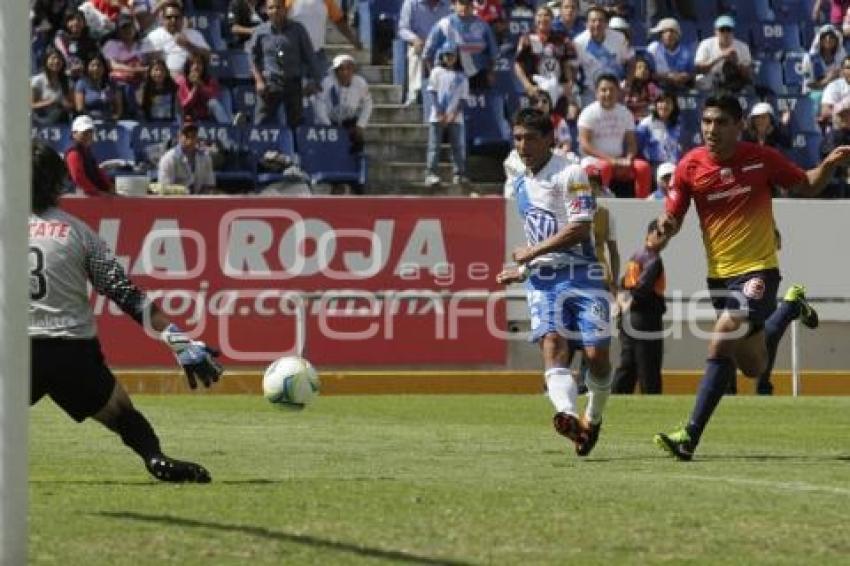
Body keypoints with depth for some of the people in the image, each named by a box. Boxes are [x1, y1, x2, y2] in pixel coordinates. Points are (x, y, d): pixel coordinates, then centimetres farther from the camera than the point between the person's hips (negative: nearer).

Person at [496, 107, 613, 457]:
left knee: (596, 354, -9)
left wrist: (530, 253, -10)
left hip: (581, 274, -5)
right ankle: (567, 414, -42)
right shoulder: (521, 184, 19)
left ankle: (593, 418, 17)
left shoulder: (570, 174, -7)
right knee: (552, 344, -20)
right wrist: (523, 271, 24)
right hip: (543, 279, 5)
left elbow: (579, 229, -16)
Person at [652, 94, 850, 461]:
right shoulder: (690, 166, -3)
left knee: (721, 344, -21)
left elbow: (807, 187, 8)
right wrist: (666, 225, -21)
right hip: (719, 275, 4)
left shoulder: (761, 158, -6)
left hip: (758, 269, -4)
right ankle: (791, 308, 41)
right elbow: (672, 219, 3)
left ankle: (691, 436, -11)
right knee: (753, 366, 12)